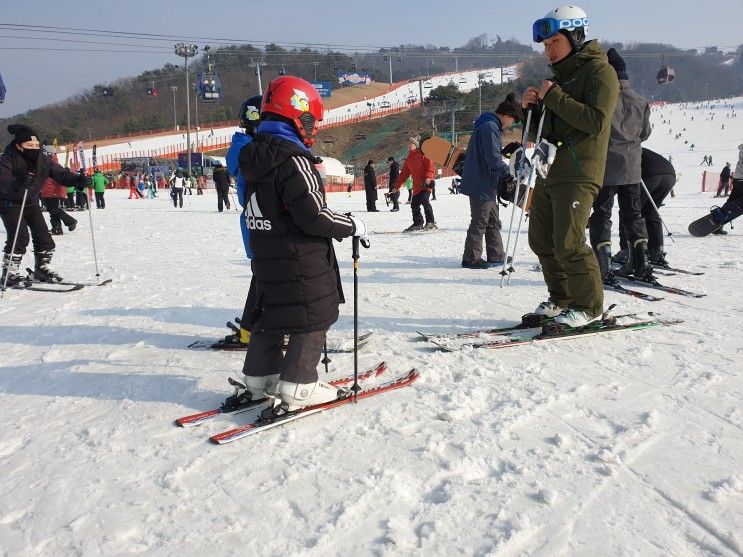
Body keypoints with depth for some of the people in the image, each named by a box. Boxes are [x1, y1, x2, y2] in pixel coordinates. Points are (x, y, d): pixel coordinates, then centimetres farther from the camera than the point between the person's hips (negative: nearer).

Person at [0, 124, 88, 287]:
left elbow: (60, 174, -11)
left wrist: (77, 180, -31)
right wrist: (18, 183, -62)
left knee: (43, 236, 2)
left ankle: (42, 269, 22)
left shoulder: (43, 159, -11)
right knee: (19, 236, -18)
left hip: (31, 202, 5)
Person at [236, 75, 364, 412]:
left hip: (266, 255, 9)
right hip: (302, 258, -9)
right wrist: (352, 226, -9)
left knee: (270, 314, 18)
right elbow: (314, 215, -23)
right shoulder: (293, 159, -20)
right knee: (313, 319, 2)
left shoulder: (253, 157, 10)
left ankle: (260, 379, 27)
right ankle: (298, 388, 3)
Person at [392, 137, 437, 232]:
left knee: (424, 201, -21)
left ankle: (431, 222, -11)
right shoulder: (408, 160, 19)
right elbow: (404, 174, 22)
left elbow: (430, 164, -10)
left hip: (426, 183, -7)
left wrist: (428, 176, -23)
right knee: (414, 204, 5)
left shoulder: (421, 154, -1)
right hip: (416, 186, 7)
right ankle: (418, 223, 18)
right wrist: (397, 186, 19)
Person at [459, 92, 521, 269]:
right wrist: (509, 175, -17)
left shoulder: (490, 125, 17)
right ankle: (471, 258, 2)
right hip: (481, 184, -11)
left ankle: (496, 256, 24)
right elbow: (493, 158, -24)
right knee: (480, 221, -5)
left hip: (487, 184, 11)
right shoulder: (490, 127, -17)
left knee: (493, 221, 16)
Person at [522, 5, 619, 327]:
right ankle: (562, 298, 21)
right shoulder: (559, 77, 22)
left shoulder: (599, 71, -3)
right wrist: (531, 109, 3)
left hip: (578, 173, -8)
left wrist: (554, 97, -15)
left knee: (568, 243, -14)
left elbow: (596, 122, -18)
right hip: (548, 172, 9)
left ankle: (589, 306, 2)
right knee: (541, 240, 8)